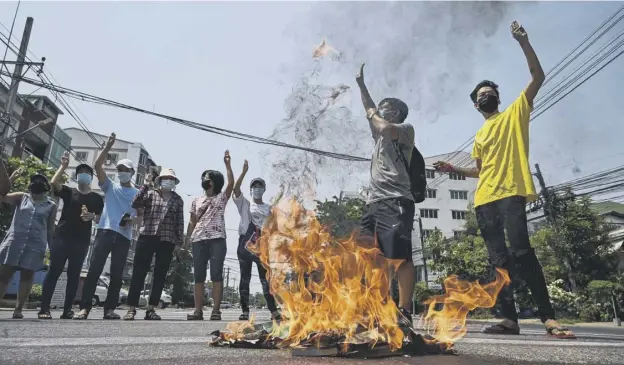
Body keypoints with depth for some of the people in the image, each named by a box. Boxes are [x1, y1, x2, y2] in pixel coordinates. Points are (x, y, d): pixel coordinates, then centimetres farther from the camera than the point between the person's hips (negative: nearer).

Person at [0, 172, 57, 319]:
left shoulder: (51, 205, 11)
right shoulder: (21, 197, 13)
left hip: (35, 244, -1)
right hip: (14, 240, 1)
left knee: (27, 275, -1)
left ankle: (18, 309, 5)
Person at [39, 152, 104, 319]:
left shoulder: (96, 198, 12)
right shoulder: (68, 191, 10)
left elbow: (100, 219, 11)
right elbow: (54, 183, -8)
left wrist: (93, 216, -11)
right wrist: (63, 165, -11)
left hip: (82, 241, 1)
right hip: (62, 237, -1)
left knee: (74, 274, 2)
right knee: (54, 271, -4)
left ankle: (67, 309, 6)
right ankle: (44, 308, -1)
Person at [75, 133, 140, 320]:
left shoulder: (138, 193, 14)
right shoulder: (110, 186, 14)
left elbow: (141, 216, 9)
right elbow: (97, 166, 1)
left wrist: (132, 220, -14)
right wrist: (108, 147, -6)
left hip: (124, 236, 1)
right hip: (105, 231, 0)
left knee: (117, 274, 2)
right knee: (94, 269, -7)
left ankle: (110, 309, 7)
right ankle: (84, 307, -3)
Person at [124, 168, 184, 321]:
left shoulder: (178, 200, 12)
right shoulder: (151, 193, 8)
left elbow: (180, 222, 10)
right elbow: (135, 204, -8)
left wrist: (179, 242, 6)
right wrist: (145, 185, -9)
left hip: (167, 241, 2)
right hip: (147, 237, -1)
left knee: (160, 276, 2)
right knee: (139, 273, -3)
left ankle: (151, 309, 10)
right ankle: (132, 308, 3)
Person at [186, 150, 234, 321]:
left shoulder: (221, 197, 11)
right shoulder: (196, 201, 21)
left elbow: (231, 183, -6)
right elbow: (192, 222, 18)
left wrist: (227, 164, -6)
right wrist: (186, 241, 8)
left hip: (217, 240, -3)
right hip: (198, 240, 4)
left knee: (216, 275, -7)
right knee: (198, 276, 1)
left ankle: (216, 310, -7)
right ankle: (198, 310, 3)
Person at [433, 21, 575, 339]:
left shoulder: (516, 112, 14)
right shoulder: (479, 135, 26)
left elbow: (538, 76, 3)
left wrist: (523, 42, -1)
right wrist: (455, 169, 19)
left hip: (511, 192, -6)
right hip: (484, 199, 6)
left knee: (520, 251, -18)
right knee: (498, 258, 0)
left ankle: (549, 317, -11)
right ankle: (510, 319, 1)